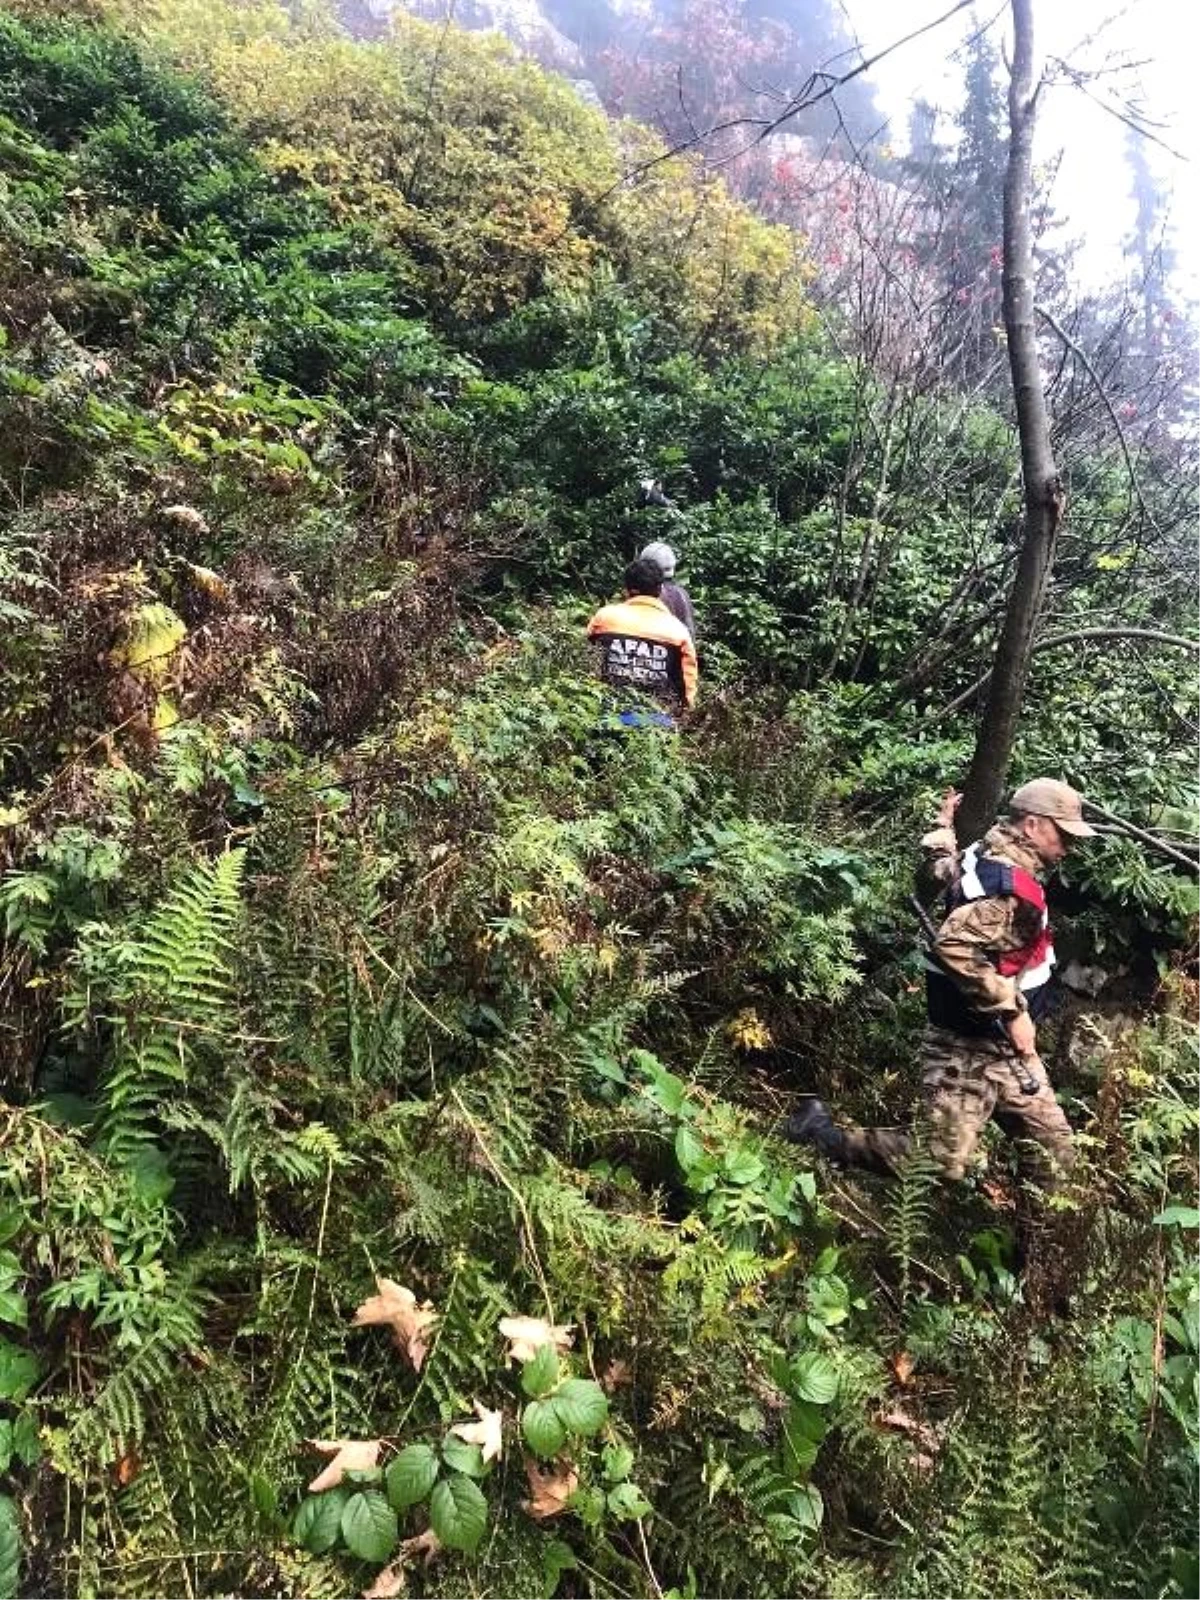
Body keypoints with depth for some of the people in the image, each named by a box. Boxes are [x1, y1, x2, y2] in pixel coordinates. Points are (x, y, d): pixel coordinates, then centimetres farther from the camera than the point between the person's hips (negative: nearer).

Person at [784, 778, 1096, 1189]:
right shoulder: (1013, 886, -24)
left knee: (1056, 1152, 14)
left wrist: (945, 826, 44)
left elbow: (943, 866, 25)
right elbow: (953, 945, -37)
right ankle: (820, 1129, 5)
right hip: (967, 1047, -10)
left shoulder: (986, 856, 6)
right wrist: (1011, 1010, -29)